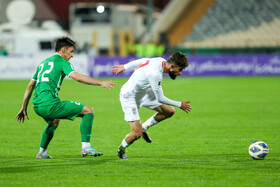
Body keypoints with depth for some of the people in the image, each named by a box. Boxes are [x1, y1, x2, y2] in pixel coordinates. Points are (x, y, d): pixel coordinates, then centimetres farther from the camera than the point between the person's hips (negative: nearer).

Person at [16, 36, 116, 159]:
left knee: (54, 121, 40)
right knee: (88, 111, -1)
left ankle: (42, 152, 40)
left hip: (37, 106, 9)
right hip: (50, 105, -9)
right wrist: (100, 83, -15)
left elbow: (30, 86, 26)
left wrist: (24, 108, 31)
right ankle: (86, 146, -8)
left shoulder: (43, 63, 24)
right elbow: (77, 77, -16)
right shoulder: (62, 62, 1)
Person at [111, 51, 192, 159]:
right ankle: (121, 149, 17)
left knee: (169, 111, 3)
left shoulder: (161, 61, -10)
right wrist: (179, 105, -13)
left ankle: (144, 127, 19)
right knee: (137, 134, -13)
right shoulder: (155, 74, -36)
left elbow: (141, 61, 8)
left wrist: (125, 67, 23)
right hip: (129, 96, -9)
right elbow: (160, 99, -25)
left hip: (143, 92, 9)